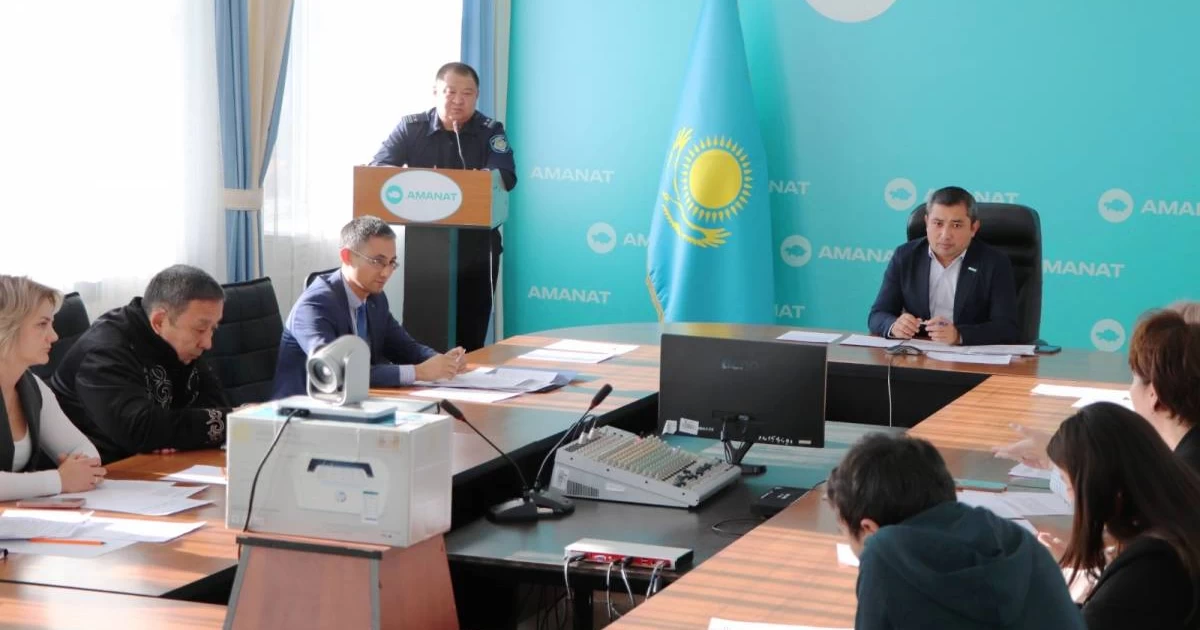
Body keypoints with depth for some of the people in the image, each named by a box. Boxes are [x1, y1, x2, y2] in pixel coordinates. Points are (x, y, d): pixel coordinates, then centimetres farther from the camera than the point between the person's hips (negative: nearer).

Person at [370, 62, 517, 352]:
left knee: (470, 335, 1)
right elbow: (376, 169, -6)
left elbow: (505, 178, -15)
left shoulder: (491, 132, 1)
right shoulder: (411, 128, 4)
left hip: (476, 248, -1)